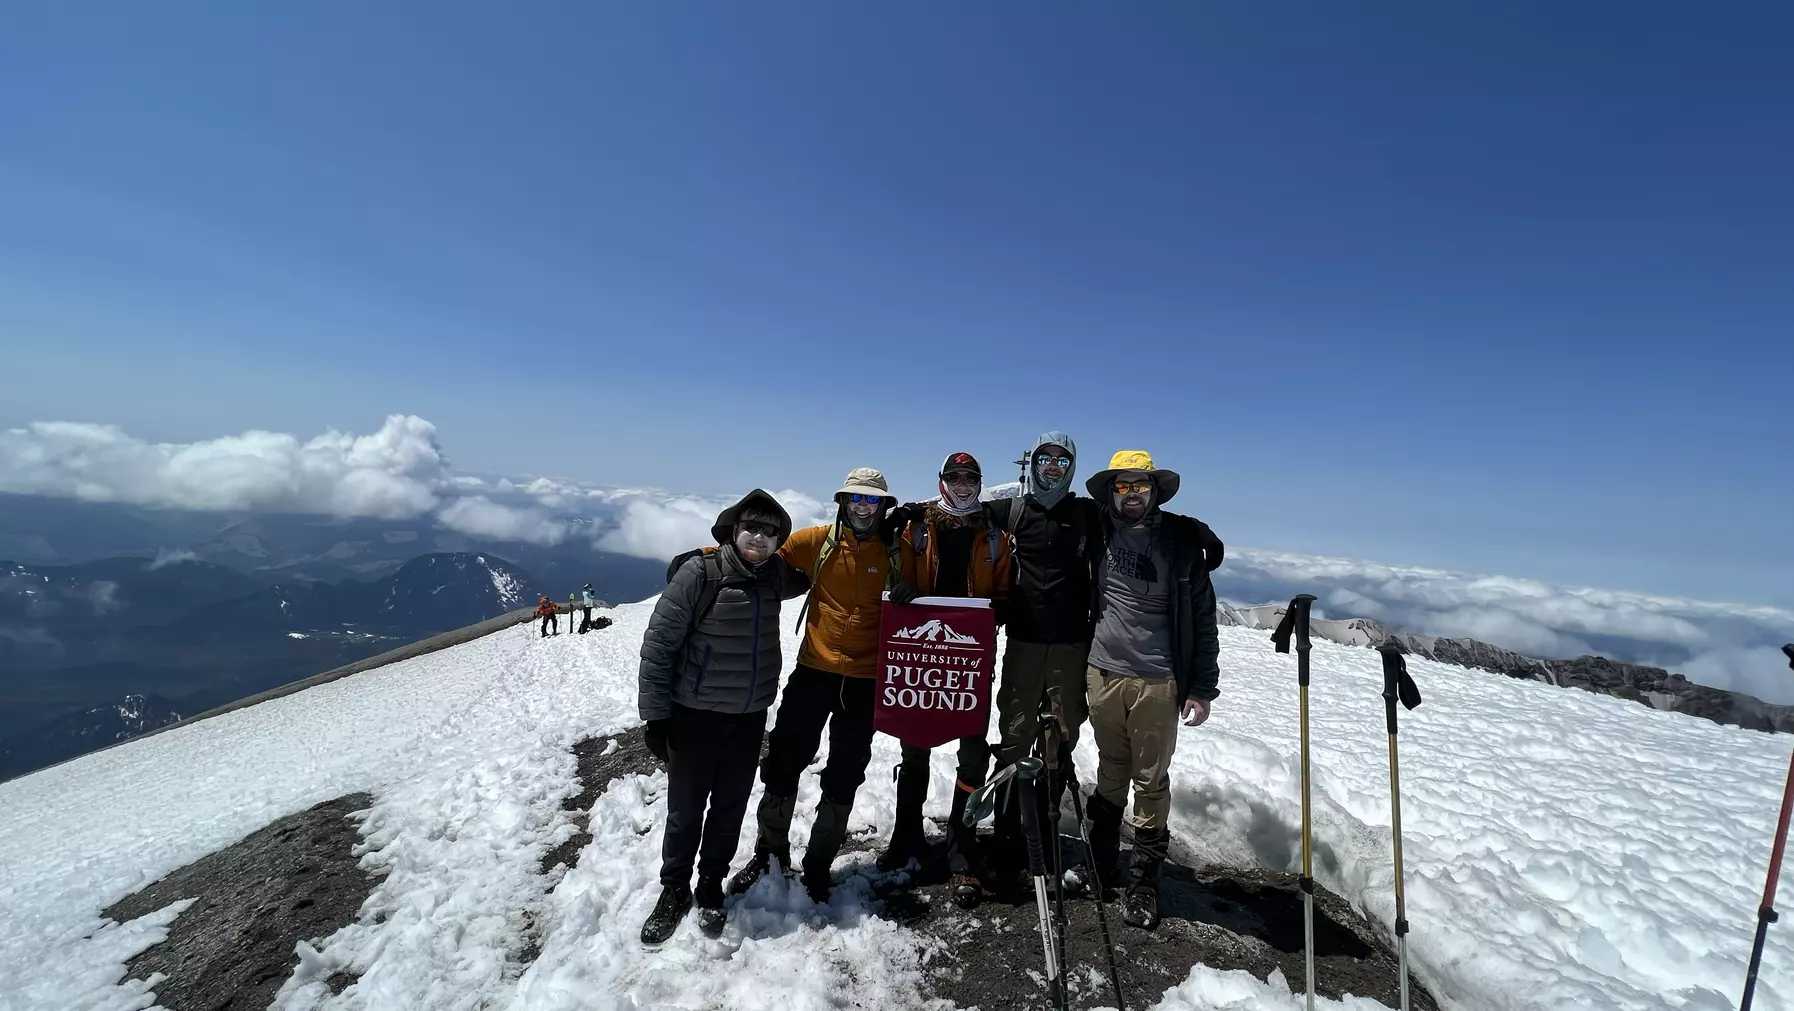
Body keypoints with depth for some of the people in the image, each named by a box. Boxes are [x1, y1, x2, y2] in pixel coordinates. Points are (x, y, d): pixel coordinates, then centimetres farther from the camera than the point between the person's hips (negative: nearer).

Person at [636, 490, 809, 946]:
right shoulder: (699, 572, -16)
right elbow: (659, 643, -12)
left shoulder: (775, 574, -1)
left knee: (730, 807, 15)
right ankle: (674, 891, 33)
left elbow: (808, 573, 24)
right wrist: (655, 714, -10)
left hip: (750, 717, 4)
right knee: (685, 810, 9)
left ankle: (711, 886, 37)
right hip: (695, 714, -4)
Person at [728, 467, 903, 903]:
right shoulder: (820, 540, -2)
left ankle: (818, 865, 33)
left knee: (843, 778, 12)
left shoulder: (895, 550, 0)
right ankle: (769, 852, 33)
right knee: (784, 762, 9)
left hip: (865, 680, 1)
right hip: (814, 671, 0)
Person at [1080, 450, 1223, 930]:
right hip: (1103, 674, 2)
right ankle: (1099, 864, 32)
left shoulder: (1183, 543, -5)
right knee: (1111, 771, 16)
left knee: (1151, 780, 8)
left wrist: (1203, 687, -4)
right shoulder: (1097, 533, -1)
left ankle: (1144, 880, 22)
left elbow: (1203, 618, -2)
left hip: (1158, 683, -2)